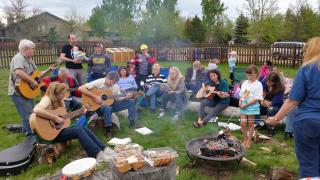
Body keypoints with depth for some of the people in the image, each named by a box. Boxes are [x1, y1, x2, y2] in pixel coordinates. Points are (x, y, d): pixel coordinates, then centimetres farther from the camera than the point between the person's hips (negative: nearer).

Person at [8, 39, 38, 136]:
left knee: (29, 113, 20)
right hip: (18, 92, -10)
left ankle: (27, 130, 37)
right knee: (29, 115, -8)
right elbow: (18, 72, -37)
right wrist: (32, 81, -30)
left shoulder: (29, 59, 12)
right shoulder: (19, 58, -19)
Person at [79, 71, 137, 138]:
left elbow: (118, 98, 5)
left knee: (131, 102, -7)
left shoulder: (115, 85, 0)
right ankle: (107, 130, -24)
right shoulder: (98, 82, -17)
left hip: (111, 103, 6)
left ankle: (132, 123, -3)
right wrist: (94, 96, -28)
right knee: (107, 108, -42)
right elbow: (81, 88, -24)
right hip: (99, 105, -5)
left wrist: (126, 97, -15)